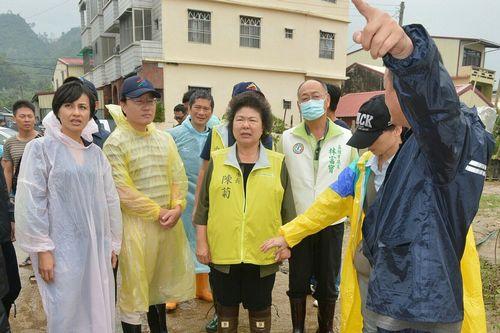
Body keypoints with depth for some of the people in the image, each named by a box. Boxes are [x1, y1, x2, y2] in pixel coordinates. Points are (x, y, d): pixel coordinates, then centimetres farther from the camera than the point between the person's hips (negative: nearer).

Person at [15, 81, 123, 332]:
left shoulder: (95, 153, 7)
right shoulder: (40, 148, -5)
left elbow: (110, 200, 9)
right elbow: (31, 203, -8)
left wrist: (113, 244, 9)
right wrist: (42, 249, -10)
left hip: (96, 247, 4)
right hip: (62, 248, -4)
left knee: (98, 311, 13)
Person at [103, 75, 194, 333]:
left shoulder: (165, 138, 8)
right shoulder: (115, 143, -9)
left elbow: (179, 177, 7)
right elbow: (122, 191, -15)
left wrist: (177, 208, -8)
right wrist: (158, 212, -13)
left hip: (169, 222, 6)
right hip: (135, 224, -6)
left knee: (160, 282, 20)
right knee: (133, 286, 6)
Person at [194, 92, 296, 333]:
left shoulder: (278, 163, 0)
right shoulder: (217, 160, 1)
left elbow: (287, 209, 5)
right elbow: (203, 206, 4)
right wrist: (201, 242, 1)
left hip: (263, 255, 0)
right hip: (223, 253, 1)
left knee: (260, 309, 17)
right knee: (226, 308, 17)